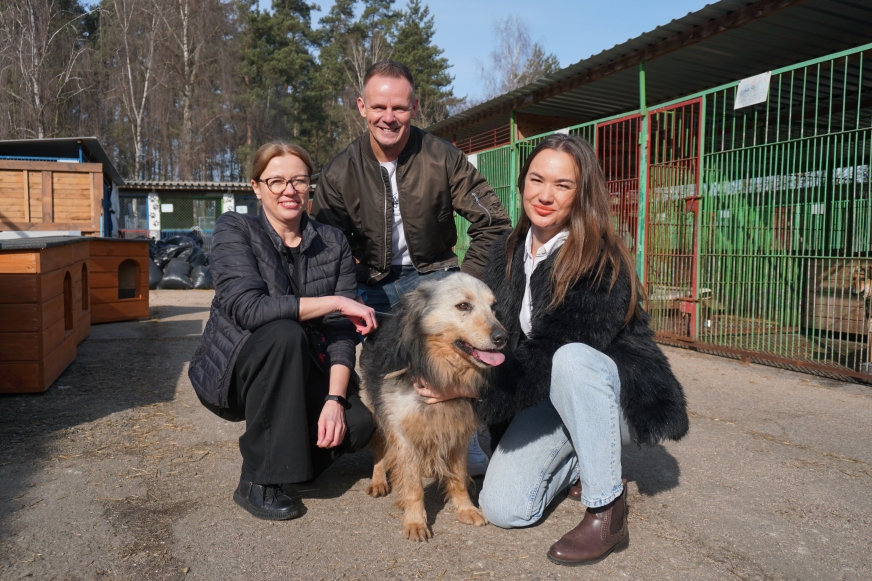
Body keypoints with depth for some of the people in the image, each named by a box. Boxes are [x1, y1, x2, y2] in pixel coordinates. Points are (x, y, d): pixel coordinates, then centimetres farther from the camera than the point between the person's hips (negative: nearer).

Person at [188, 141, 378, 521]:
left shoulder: (333, 244, -1)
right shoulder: (234, 230, -9)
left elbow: (341, 331, -8)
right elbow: (247, 307, -26)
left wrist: (334, 399, -22)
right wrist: (335, 302, -26)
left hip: (300, 375, 3)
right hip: (232, 373, -3)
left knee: (360, 418, -23)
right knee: (285, 333, -34)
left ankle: (293, 453, 13)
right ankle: (257, 482, -19)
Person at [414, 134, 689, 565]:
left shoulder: (600, 263, -24)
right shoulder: (508, 252, -2)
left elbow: (552, 354, -30)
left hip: (621, 395, -5)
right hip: (549, 395, 6)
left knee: (570, 360, -39)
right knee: (501, 509, -8)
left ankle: (607, 512, -23)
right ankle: (582, 460, 21)